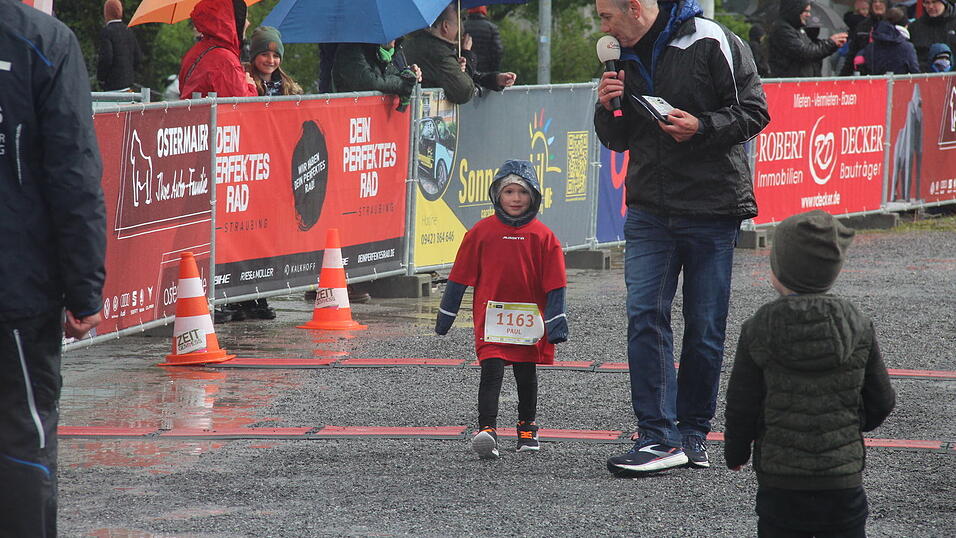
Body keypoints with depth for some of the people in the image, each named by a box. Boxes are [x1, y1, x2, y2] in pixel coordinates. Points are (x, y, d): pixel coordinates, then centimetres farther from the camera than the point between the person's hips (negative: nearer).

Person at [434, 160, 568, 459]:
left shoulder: (542, 237, -1)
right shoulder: (482, 232, -1)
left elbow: (554, 284, 1)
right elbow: (460, 277, 5)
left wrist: (556, 322, -4)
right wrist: (445, 316, 9)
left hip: (529, 320, 1)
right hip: (491, 318, -1)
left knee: (526, 374, 13)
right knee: (491, 371, -14)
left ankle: (527, 428, 31)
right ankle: (487, 429, -20)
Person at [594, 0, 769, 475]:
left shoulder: (711, 43, -8)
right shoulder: (625, 59, 11)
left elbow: (754, 112, -7)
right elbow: (617, 140, 19)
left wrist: (702, 126, -21)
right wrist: (608, 108, -1)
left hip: (712, 208, -4)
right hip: (649, 211, 4)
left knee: (705, 328, 4)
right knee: (645, 315, -10)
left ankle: (693, 431, 18)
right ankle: (659, 437, -11)